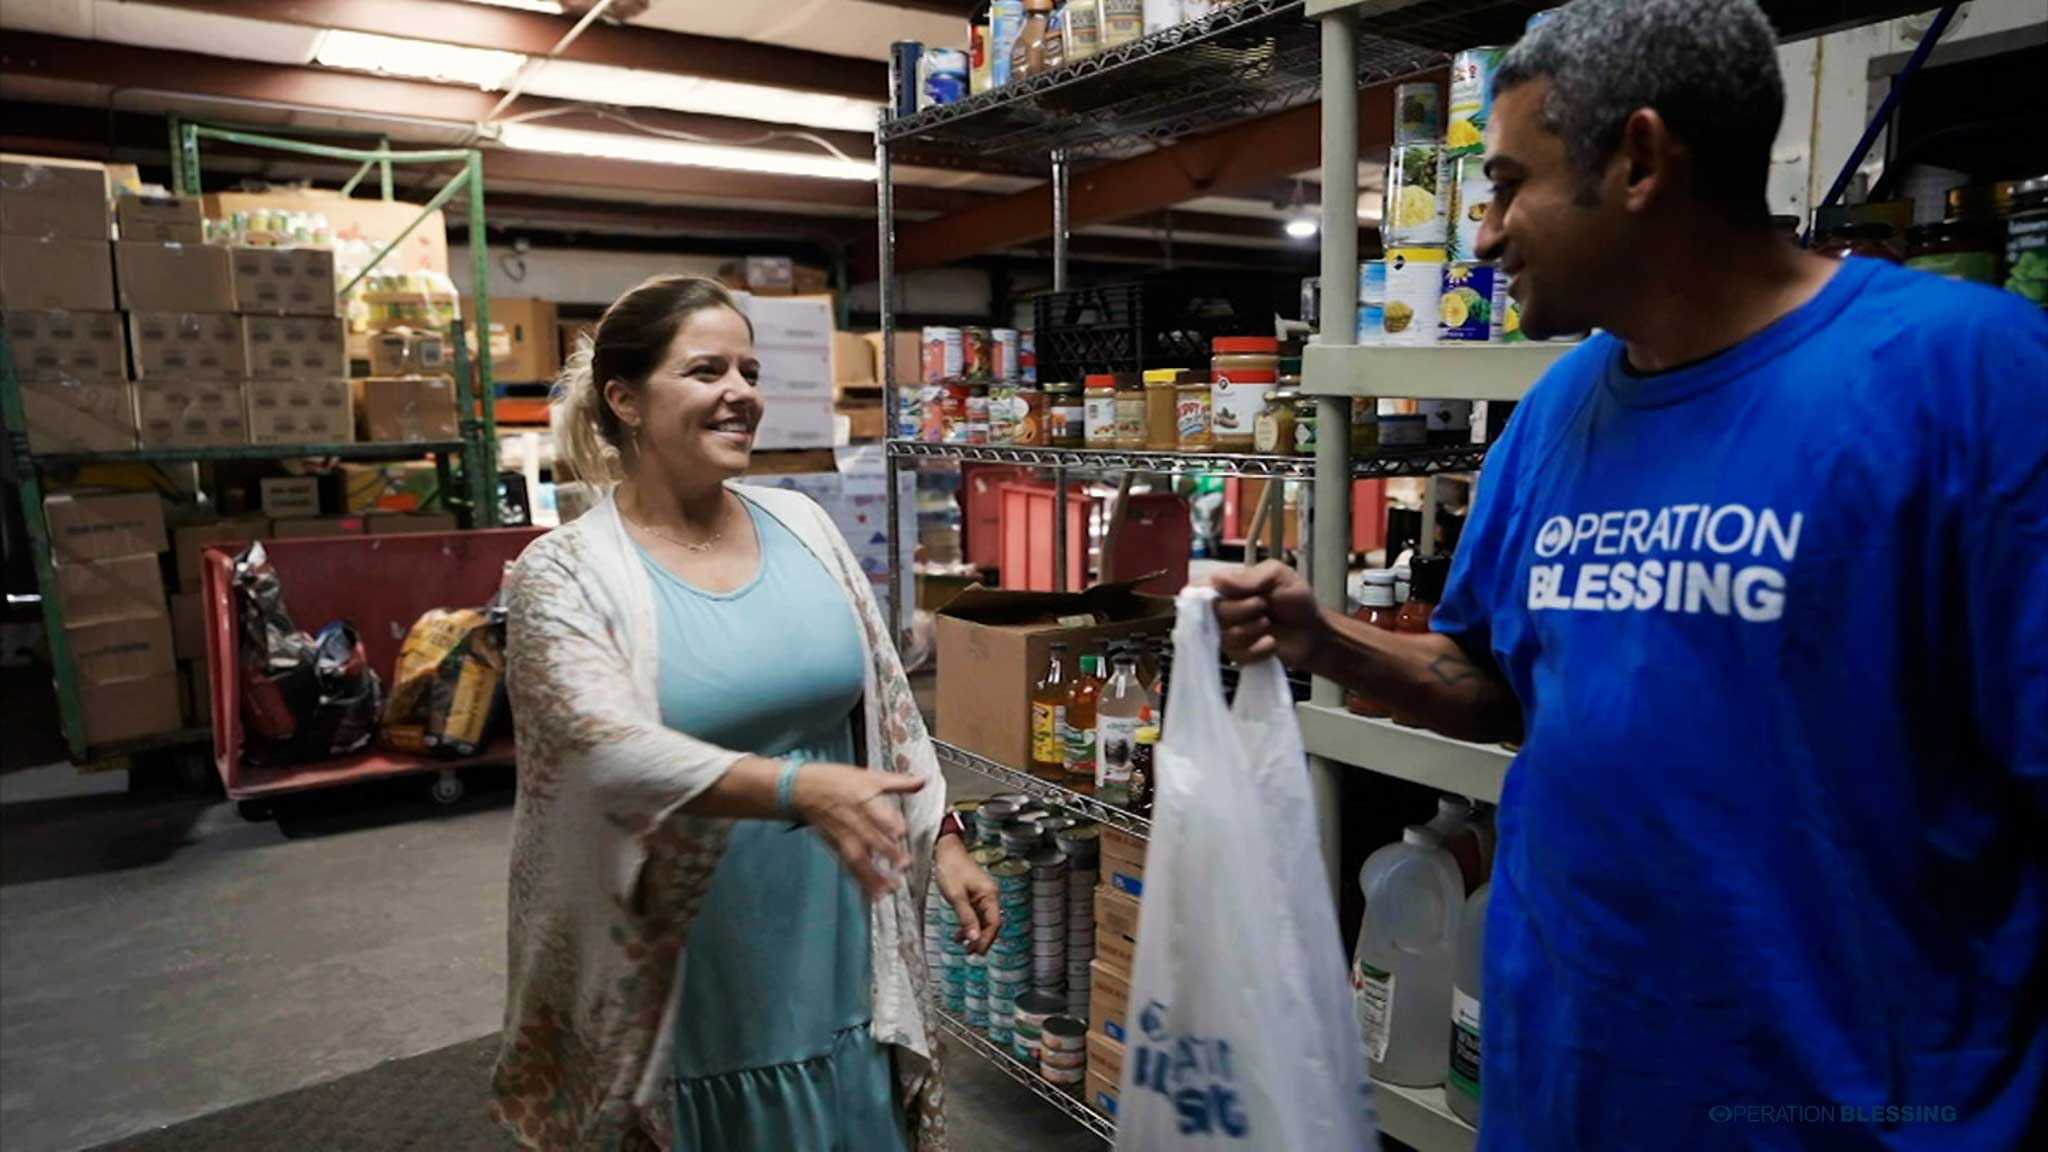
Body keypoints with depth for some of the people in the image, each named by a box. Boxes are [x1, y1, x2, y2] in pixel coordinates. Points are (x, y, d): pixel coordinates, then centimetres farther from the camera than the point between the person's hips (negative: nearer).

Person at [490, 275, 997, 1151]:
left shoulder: (801, 524, 2)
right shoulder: (564, 573, -11)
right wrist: (801, 789, -37)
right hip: (686, 979, -4)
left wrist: (942, 843, 7)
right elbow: (614, 752, -25)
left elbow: (887, 705, 8)